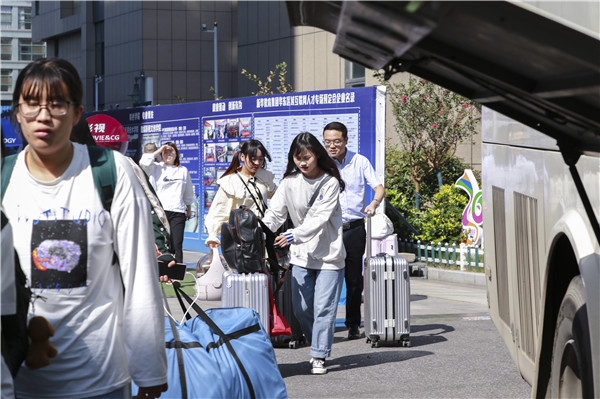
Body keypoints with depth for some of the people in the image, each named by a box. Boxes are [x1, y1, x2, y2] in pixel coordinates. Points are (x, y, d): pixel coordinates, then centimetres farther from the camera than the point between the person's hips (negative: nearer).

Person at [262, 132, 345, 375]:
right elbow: (274, 214, 0)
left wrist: (294, 235, -31)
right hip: (301, 255, 4)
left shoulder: (330, 182, -10)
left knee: (324, 307, -6)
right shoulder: (289, 183, 2)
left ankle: (319, 356, 2)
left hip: (329, 254, -4)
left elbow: (320, 218, -19)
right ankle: (319, 345, 28)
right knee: (301, 308, 7)